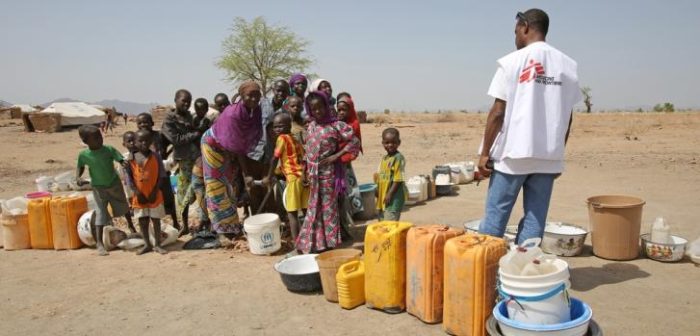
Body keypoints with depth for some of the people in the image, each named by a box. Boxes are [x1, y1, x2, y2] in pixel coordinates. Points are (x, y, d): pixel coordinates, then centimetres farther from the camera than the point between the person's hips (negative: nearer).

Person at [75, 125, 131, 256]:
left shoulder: (109, 150, -18)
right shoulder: (83, 155, -15)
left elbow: (122, 161, -18)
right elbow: (81, 167, 3)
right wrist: (78, 177, -15)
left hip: (114, 183, 2)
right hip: (98, 187, -1)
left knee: (123, 207, 20)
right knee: (101, 213, -8)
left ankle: (132, 227, 45)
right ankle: (99, 244, -7)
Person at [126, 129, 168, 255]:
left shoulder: (156, 157, -6)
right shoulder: (132, 158, -2)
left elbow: (160, 176, -6)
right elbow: (130, 177, -2)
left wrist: (154, 192, -12)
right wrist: (137, 192, -10)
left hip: (154, 195, -2)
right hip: (139, 196, 2)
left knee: (156, 220, 6)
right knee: (142, 221, 10)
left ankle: (157, 245, 16)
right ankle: (147, 244, 22)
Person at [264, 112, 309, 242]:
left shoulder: (282, 138, -5)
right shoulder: (294, 139, 18)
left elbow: (275, 159, -6)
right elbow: (304, 157, 8)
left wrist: (269, 177, 3)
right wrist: (303, 173, -3)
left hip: (293, 178, -8)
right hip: (303, 176, 8)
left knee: (292, 213, -4)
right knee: (306, 211, 12)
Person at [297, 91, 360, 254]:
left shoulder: (336, 125, -12)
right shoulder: (311, 126, 6)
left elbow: (355, 142, -13)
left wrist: (336, 156, -15)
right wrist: (306, 172, 10)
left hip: (328, 173, -6)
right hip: (313, 173, 6)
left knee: (328, 208, 3)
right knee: (314, 208, 14)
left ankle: (329, 243, 14)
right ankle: (315, 243, 27)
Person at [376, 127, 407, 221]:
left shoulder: (398, 158, -13)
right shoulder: (384, 158, 12)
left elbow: (398, 179, -17)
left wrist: (390, 194, -20)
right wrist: (378, 189, 6)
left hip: (394, 196, -9)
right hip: (383, 196, 9)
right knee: (382, 221, 17)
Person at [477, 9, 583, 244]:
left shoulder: (512, 61, -5)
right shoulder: (567, 65, 7)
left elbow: (498, 112, -8)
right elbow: (567, 117, 9)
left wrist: (485, 153, -2)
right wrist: (558, 154, 18)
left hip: (513, 152, -4)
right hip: (549, 156, 4)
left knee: (495, 216, 5)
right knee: (535, 218, 8)